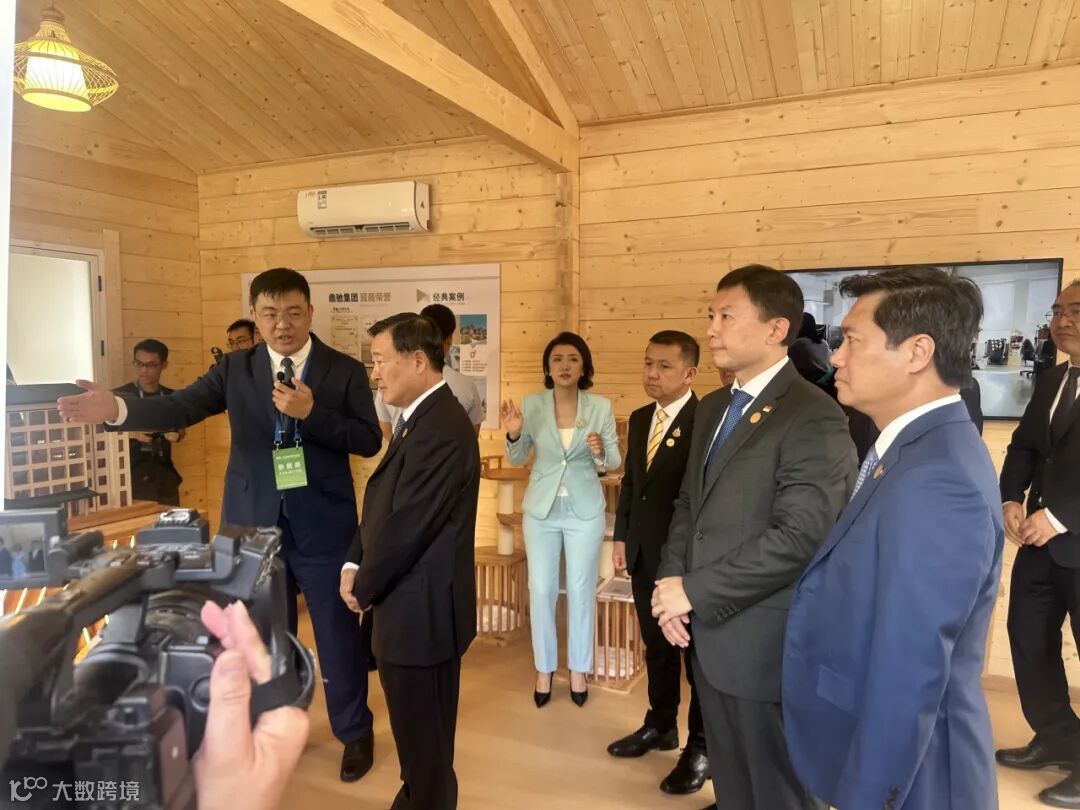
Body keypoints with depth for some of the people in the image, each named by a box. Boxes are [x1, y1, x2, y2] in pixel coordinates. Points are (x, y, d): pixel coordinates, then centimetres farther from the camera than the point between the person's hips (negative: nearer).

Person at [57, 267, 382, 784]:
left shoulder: (345, 371, -4)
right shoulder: (235, 369, 1)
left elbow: (369, 442, -10)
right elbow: (179, 408, -11)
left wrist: (311, 412, -23)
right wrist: (116, 409, -29)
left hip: (322, 526, -2)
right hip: (254, 523, 2)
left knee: (340, 634, 10)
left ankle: (355, 733, 32)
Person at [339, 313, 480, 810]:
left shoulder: (439, 429, -24)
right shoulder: (421, 418, 11)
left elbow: (407, 526, -24)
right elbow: (383, 505, 14)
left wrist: (364, 589, -9)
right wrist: (354, 564, 2)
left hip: (421, 610, -10)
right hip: (417, 603, 10)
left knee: (423, 737, 9)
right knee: (420, 731, 25)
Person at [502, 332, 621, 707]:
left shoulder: (601, 406, -9)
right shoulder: (532, 404, -7)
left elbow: (615, 462, -4)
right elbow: (517, 458, 1)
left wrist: (601, 451, -26)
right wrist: (513, 434, -20)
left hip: (585, 510, 0)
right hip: (541, 509, 1)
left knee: (581, 591, 10)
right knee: (541, 590, 8)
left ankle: (579, 669, 29)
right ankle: (544, 669, 26)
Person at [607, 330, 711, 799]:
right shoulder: (639, 419, 8)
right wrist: (622, 537, 12)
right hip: (643, 554, 7)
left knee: (696, 653, 10)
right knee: (656, 647, 21)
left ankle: (700, 747, 26)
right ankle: (660, 726, 39)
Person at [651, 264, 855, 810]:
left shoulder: (812, 417, -17)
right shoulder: (712, 408, 10)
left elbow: (799, 536, -24)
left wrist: (694, 592, -19)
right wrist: (670, 581, -2)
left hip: (766, 643, -7)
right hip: (708, 634, 8)